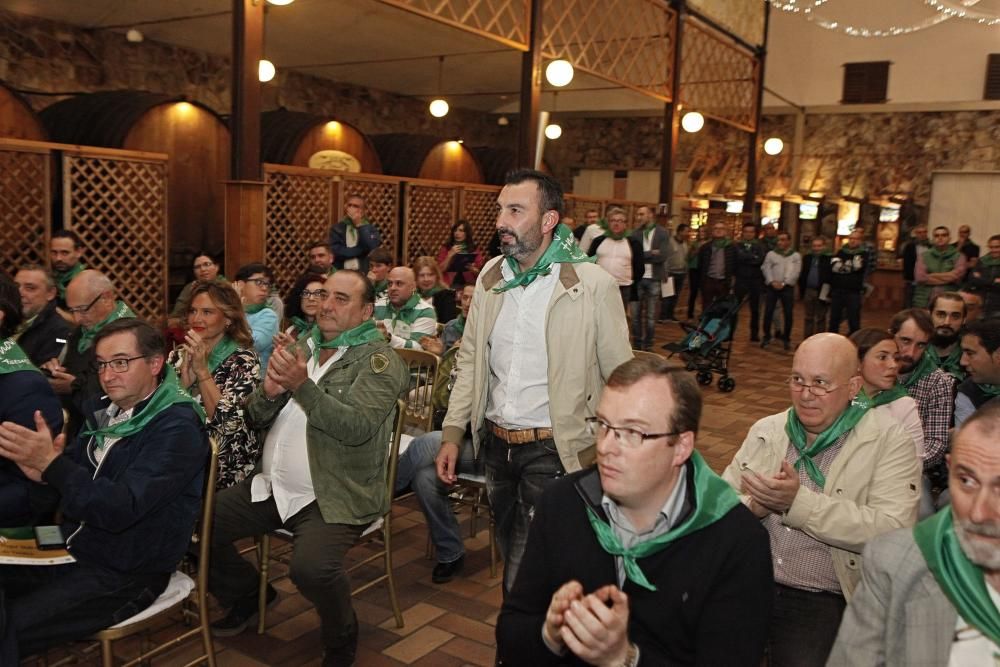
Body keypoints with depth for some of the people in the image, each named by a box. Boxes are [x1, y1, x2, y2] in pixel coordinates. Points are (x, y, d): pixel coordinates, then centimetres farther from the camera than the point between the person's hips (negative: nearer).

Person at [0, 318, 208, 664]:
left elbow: (120, 509, -25)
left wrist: (51, 462, -32)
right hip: (74, 550, 8)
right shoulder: (103, 408, 6)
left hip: (124, 573, -7)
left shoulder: (177, 428, -18)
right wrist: (40, 469, -16)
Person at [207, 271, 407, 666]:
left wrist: (302, 385, -32)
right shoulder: (300, 349, 12)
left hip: (335, 496, -7)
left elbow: (358, 428, -23)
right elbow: (256, 418, 10)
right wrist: (269, 391, -13)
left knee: (312, 568, -31)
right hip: (273, 486, 7)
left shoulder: (379, 361, -8)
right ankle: (248, 594, 25)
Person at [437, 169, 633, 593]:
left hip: (553, 450, -5)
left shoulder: (593, 285, -13)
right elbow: (470, 359, 10)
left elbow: (620, 379, -8)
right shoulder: (490, 276, 4)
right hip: (495, 444, 6)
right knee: (511, 555, 21)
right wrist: (453, 431, 6)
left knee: (525, 582, -4)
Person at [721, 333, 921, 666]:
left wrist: (800, 502, -19)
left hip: (822, 601, -3)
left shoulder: (889, 440, -2)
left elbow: (892, 531, -15)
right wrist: (756, 505, -13)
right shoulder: (765, 430, 11)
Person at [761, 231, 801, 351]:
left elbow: (795, 272, -4)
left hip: (788, 287, -1)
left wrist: (783, 283, -14)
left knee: (788, 314, 0)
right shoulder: (771, 254, 8)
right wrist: (772, 282, -15)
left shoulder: (796, 256, 6)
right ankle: (766, 337, 10)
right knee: (768, 312, -2)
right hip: (772, 287, 1)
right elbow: (767, 269, 0)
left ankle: (786, 338, 11)